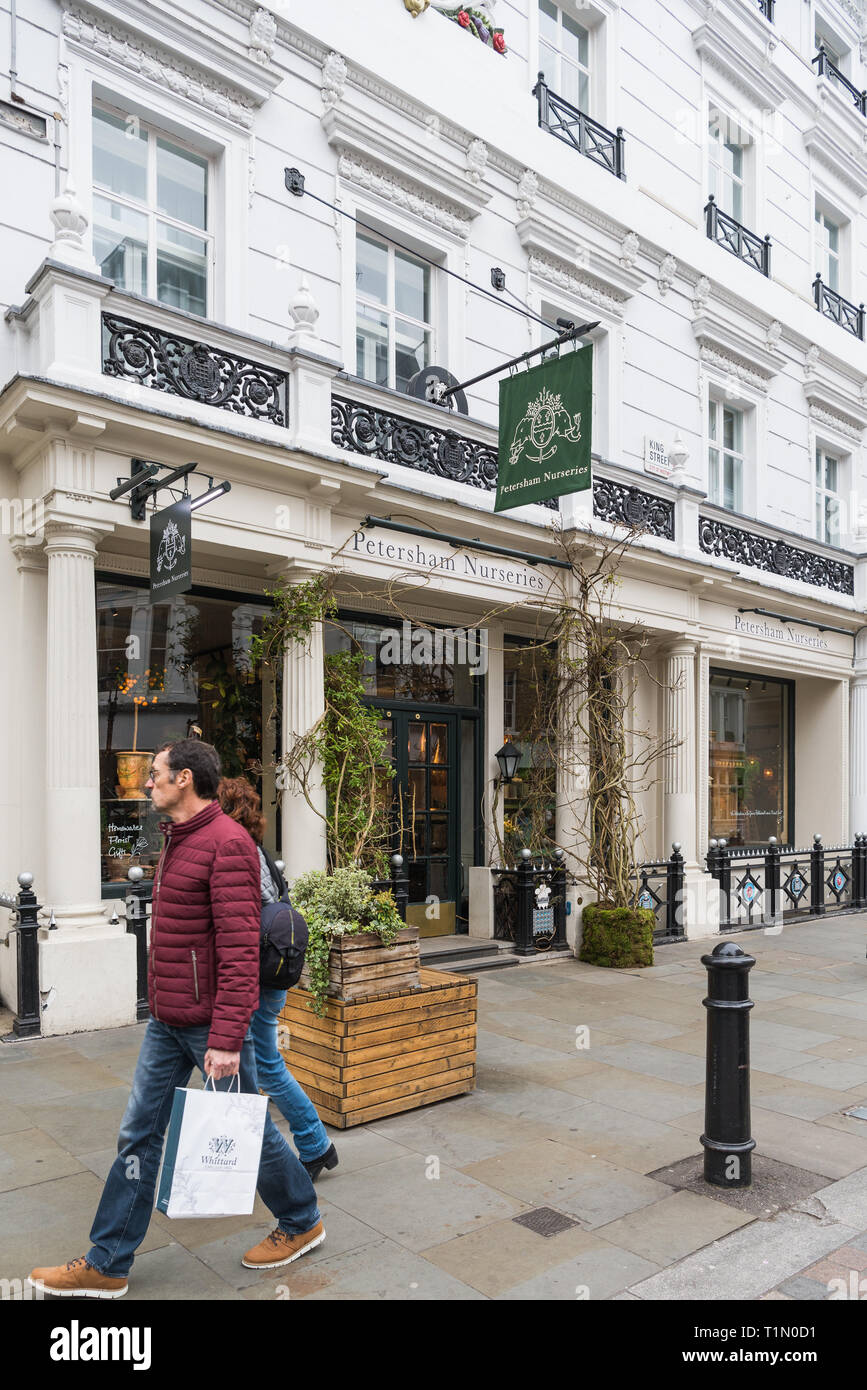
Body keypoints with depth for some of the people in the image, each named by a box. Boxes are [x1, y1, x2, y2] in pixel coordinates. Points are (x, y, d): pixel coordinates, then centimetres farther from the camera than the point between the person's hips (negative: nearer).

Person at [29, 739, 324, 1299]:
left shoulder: (227, 843, -22)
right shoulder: (178, 840, 10)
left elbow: (240, 949, -26)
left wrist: (226, 1039, -27)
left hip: (212, 1024, -8)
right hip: (167, 1022, 9)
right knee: (139, 1134, 13)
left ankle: (301, 1223, 31)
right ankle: (106, 1265, 27)